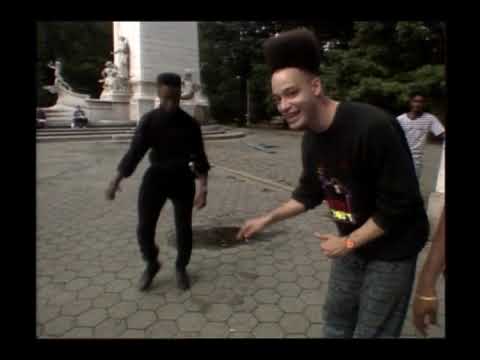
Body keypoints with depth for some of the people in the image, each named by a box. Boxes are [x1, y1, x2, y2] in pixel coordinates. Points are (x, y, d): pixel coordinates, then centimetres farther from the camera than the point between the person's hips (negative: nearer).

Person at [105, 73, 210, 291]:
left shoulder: (189, 123, -4)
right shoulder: (148, 121, -4)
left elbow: (199, 157, -5)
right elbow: (135, 152, -5)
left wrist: (203, 187, -18)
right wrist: (116, 180, -15)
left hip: (182, 179, 0)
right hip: (155, 178, 0)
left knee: (183, 229, 6)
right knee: (144, 229, -2)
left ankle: (181, 268, 31)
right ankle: (151, 265, 27)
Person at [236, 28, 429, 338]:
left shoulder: (374, 127, -29)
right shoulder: (311, 138, -4)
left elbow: (400, 205, -25)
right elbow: (310, 193, 9)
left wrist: (348, 242, -17)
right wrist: (267, 219, 3)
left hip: (392, 247, -7)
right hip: (353, 241, 7)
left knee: (372, 332, 8)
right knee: (336, 320, 20)